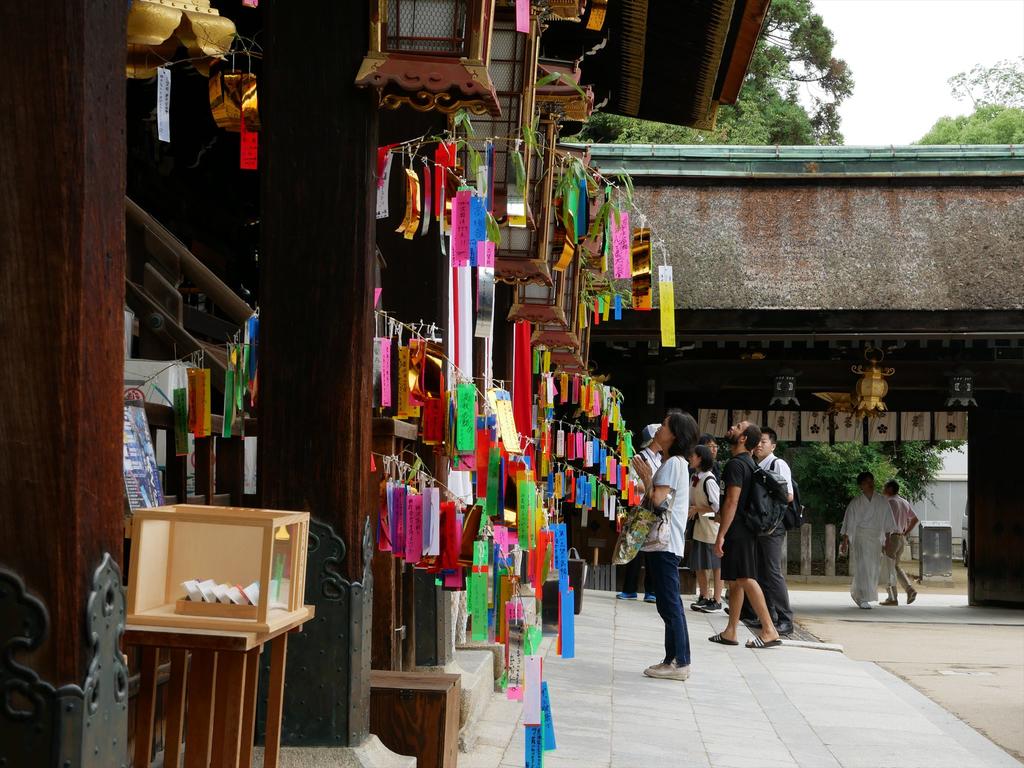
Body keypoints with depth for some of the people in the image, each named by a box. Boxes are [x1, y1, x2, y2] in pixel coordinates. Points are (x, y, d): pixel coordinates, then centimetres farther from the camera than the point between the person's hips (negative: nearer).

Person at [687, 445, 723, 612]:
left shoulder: (709, 480, -18)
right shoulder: (694, 476, 6)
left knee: (715, 564, 1)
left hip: (712, 523, -8)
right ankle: (704, 597, 21)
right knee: (698, 564, 11)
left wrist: (697, 509, -11)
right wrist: (690, 508, 0)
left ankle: (717, 600, 7)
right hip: (699, 524, 8)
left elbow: (717, 506, -18)